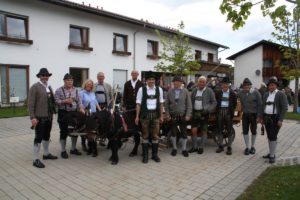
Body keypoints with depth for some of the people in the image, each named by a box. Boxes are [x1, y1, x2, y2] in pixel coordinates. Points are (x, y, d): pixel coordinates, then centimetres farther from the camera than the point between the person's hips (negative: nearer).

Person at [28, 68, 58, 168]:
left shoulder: (49, 87, 13)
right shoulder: (35, 87, -9)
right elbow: (30, 104, -14)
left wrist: (52, 113, 9)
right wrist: (32, 117, -20)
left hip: (49, 116, 7)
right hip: (39, 117, -7)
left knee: (47, 136, 18)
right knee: (38, 138, -1)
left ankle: (46, 154, 34)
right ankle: (36, 159, 8)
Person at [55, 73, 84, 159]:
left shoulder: (75, 90, 10)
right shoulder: (59, 90, -3)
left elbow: (79, 100, 5)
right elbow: (56, 101, -9)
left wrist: (81, 108, -10)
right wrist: (65, 101, -22)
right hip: (63, 113, -4)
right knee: (64, 132, 1)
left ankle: (73, 149, 27)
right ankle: (63, 151, 14)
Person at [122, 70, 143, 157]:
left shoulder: (141, 84, 1)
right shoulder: (127, 84, 8)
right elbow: (124, 95, 7)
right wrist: (124, 106, 1)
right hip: (130, 107, 2)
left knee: (137, 125, 0)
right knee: (130, 125, 0)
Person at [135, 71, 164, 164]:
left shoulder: (159, 89, 4)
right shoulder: (141, 89, -3)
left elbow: (161, 103, 8)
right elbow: (138, 103, -2)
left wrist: (161, 116, 6)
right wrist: (137, 116, -6)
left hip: (155, 114, 2)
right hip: (145, 114, -2)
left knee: (155, 135, 8)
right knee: (145, 135, 7)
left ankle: (154, 154, 21)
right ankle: (145, 155, 17)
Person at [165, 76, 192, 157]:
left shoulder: (185, 91, -1)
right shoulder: (170, 91, 1)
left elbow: (189, 104, -1)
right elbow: (166, 104, 4)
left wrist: (188, 115, -7)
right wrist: (167, 114, -2)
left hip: (183, 116, -1)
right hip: (173, 116, 1)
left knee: (184, 133, 6)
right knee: (173, 132, 10)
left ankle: (184, 149, 21)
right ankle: (174, 148, 26)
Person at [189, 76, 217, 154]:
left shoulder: (209, 91, -1)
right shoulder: (194, 90, 11)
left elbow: (214, 102, 0)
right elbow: (191, 101, 16)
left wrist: (208, 110, -13)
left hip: (204, 113, -3)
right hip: (195, 112, 3)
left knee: (203, 131, 5)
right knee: (194, 131, 0)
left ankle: (201, 147, 19)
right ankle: (194, 147, 15)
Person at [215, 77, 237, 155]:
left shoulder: (232, 94, 1)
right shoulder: (218, 93, 5)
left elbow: (234, 104, 5)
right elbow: (215, 102, 9)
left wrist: (231, 111, 1)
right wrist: (217, 110, 2)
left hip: (228, 113, -2)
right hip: (220, 112, 2)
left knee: (229, 130, 2)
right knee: (219, 130, 7)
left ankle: (229, 147, 11)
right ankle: (220, 146, 19)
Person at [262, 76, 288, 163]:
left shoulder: (281, 94, -6)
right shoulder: (266, 94, 11)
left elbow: (284, 107, -11)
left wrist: (280, 120, -16)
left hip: (275, 119, -6)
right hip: (267, 118, 6)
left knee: (273, 137, -7)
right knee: (269, 136, 12)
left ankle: (272, 155, 2)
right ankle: (271, 153, 23)